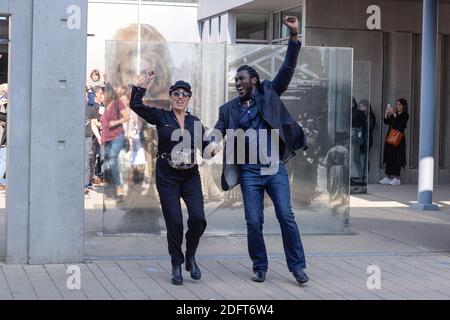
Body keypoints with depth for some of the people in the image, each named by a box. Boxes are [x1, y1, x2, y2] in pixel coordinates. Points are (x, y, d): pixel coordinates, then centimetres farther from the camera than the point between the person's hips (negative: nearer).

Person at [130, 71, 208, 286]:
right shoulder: (161, 117, 2)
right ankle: (176, 266, 14)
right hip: (167, 176, -2)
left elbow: (204, 147, 7)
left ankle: (190, 256, 13)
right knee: (174, 222, -3)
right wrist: (142, 84, -14)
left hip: (191, 175, 2)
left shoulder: (195, 122, 10)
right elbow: (135, 105, -8)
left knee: (198, 218, -12)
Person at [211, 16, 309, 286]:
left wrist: (294, 37, -12)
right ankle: (260, 268, 16)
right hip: (249, 171, 2)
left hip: (275, 167, -1)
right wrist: (214, 143, -26)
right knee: (254, 222, 2)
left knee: (286, 216, -5)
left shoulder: (269, 94, 6)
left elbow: (288, 69, -1)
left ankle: (297, 267, 2)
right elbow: (218, 130, -1)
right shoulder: (229, 109, 9)